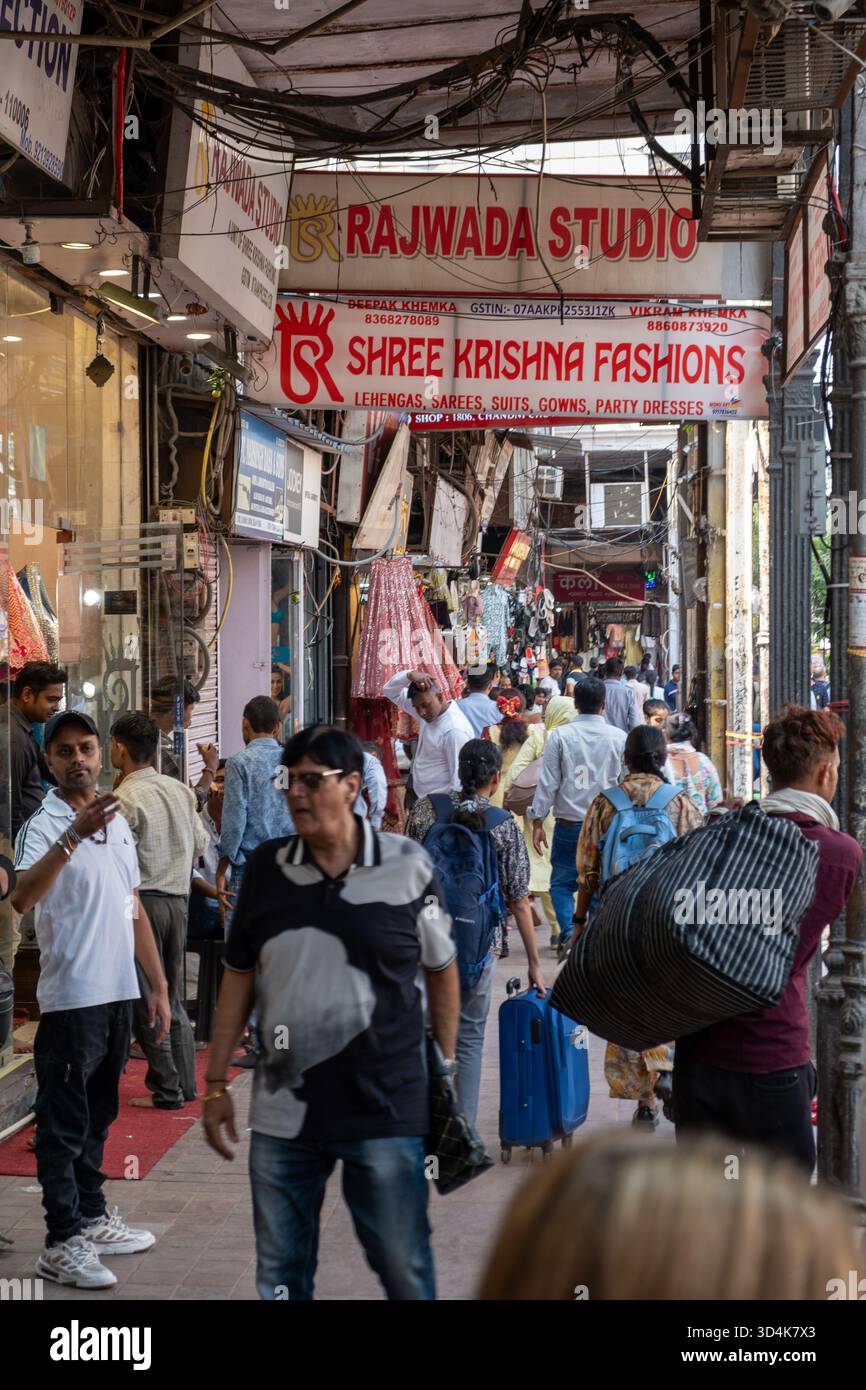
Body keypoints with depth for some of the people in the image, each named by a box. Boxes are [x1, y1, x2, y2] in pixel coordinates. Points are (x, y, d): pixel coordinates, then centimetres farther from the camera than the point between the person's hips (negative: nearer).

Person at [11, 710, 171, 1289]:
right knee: (64, 1124, -2)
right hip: (71, 998, -7)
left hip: (120, 995, 7)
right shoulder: (44, 826, -11)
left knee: (98, 1117, 17)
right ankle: (62, 1243, 1)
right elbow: (23, 896, -32)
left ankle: (91, 1217, 27)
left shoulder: (119, 823, 13)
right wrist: (74, 836, -43)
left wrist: (158, 986, 17)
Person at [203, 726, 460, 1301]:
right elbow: (240, 978, 10)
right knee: (279, 1278, 12)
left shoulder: (409, 864, -5)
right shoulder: (266, 866, 2)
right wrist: (216, 1084, 9)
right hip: (282, 1113, 3)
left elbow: (441, 971, 6)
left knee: (406, 1271, 4)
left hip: (388, 1109, -3)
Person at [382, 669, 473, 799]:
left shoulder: (454, 731, -25)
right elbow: (391, 691, 8)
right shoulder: (429, 710, 2)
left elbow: (459, 781, -23)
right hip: (422, 800, 9)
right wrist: (410, 675, -12)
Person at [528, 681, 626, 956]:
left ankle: (568, 933, -9)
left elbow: (548, 782, -4)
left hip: (569, 822, -1)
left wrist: (538, 821, 1)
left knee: (562, 882, 8)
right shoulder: (619, 737, -2)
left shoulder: (560, 735, -5)